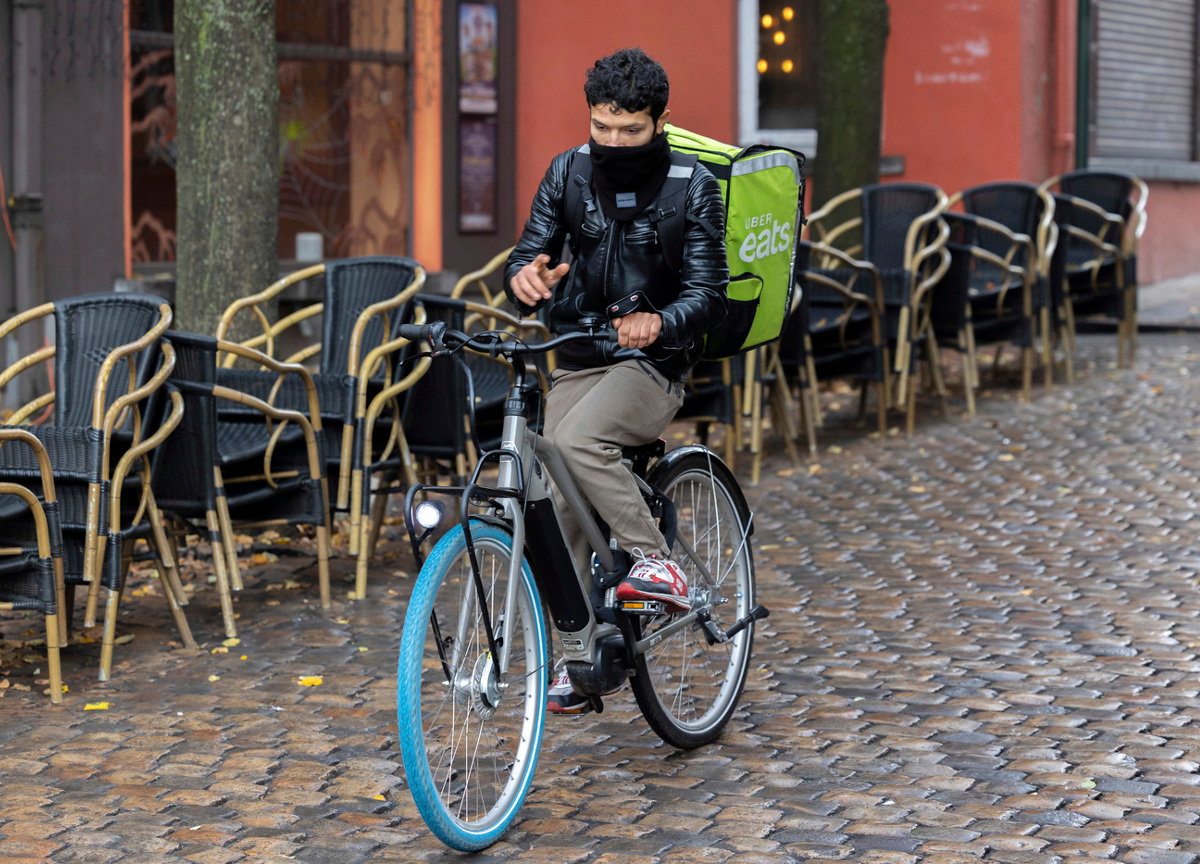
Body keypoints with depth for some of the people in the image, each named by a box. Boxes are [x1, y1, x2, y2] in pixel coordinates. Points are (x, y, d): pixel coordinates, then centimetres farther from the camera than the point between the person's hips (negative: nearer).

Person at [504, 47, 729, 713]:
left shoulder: (692, 185, -6)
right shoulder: (568, 172, 4)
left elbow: (708, 292, -11)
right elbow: (531, 252, 2)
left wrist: (659, 323, -34)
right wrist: (524, 278, -25)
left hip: (652, 364, -4)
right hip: (577, 363, 5)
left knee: (578, 442, -33)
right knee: (560, 509, -3)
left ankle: (657, 563, -22)